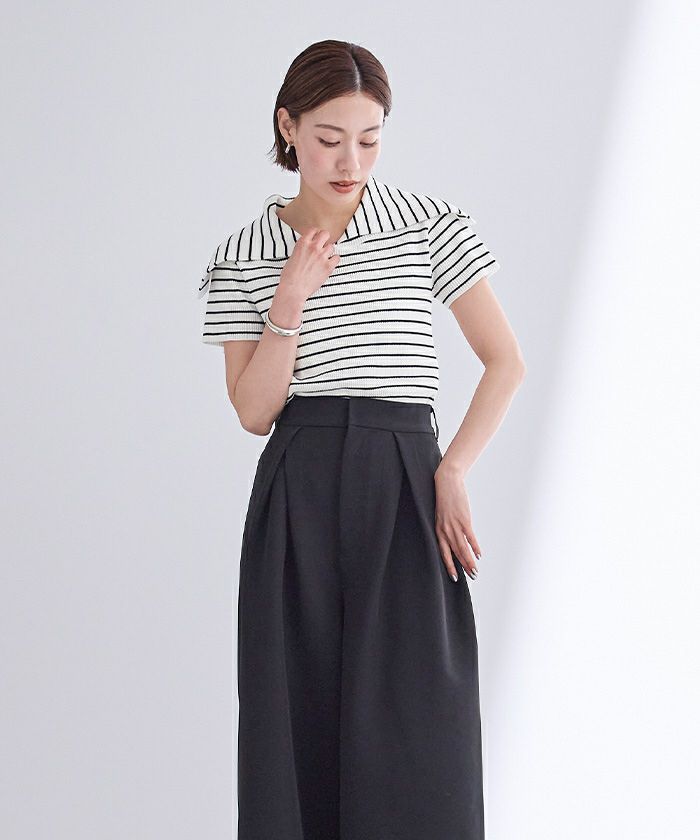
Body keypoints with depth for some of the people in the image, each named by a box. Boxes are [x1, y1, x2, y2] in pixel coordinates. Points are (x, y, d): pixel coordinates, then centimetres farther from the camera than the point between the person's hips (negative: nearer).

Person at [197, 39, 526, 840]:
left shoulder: (429, 226, 4)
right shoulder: (243, 257, 7)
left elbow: (506, 361, 5)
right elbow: (254, 411, 2)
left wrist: (452, 472, -6)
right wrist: (289, 302, -10)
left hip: (402, 490, -1)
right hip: (295, 502, 1)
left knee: (416, 722, -9)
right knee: (297, 723, 0)